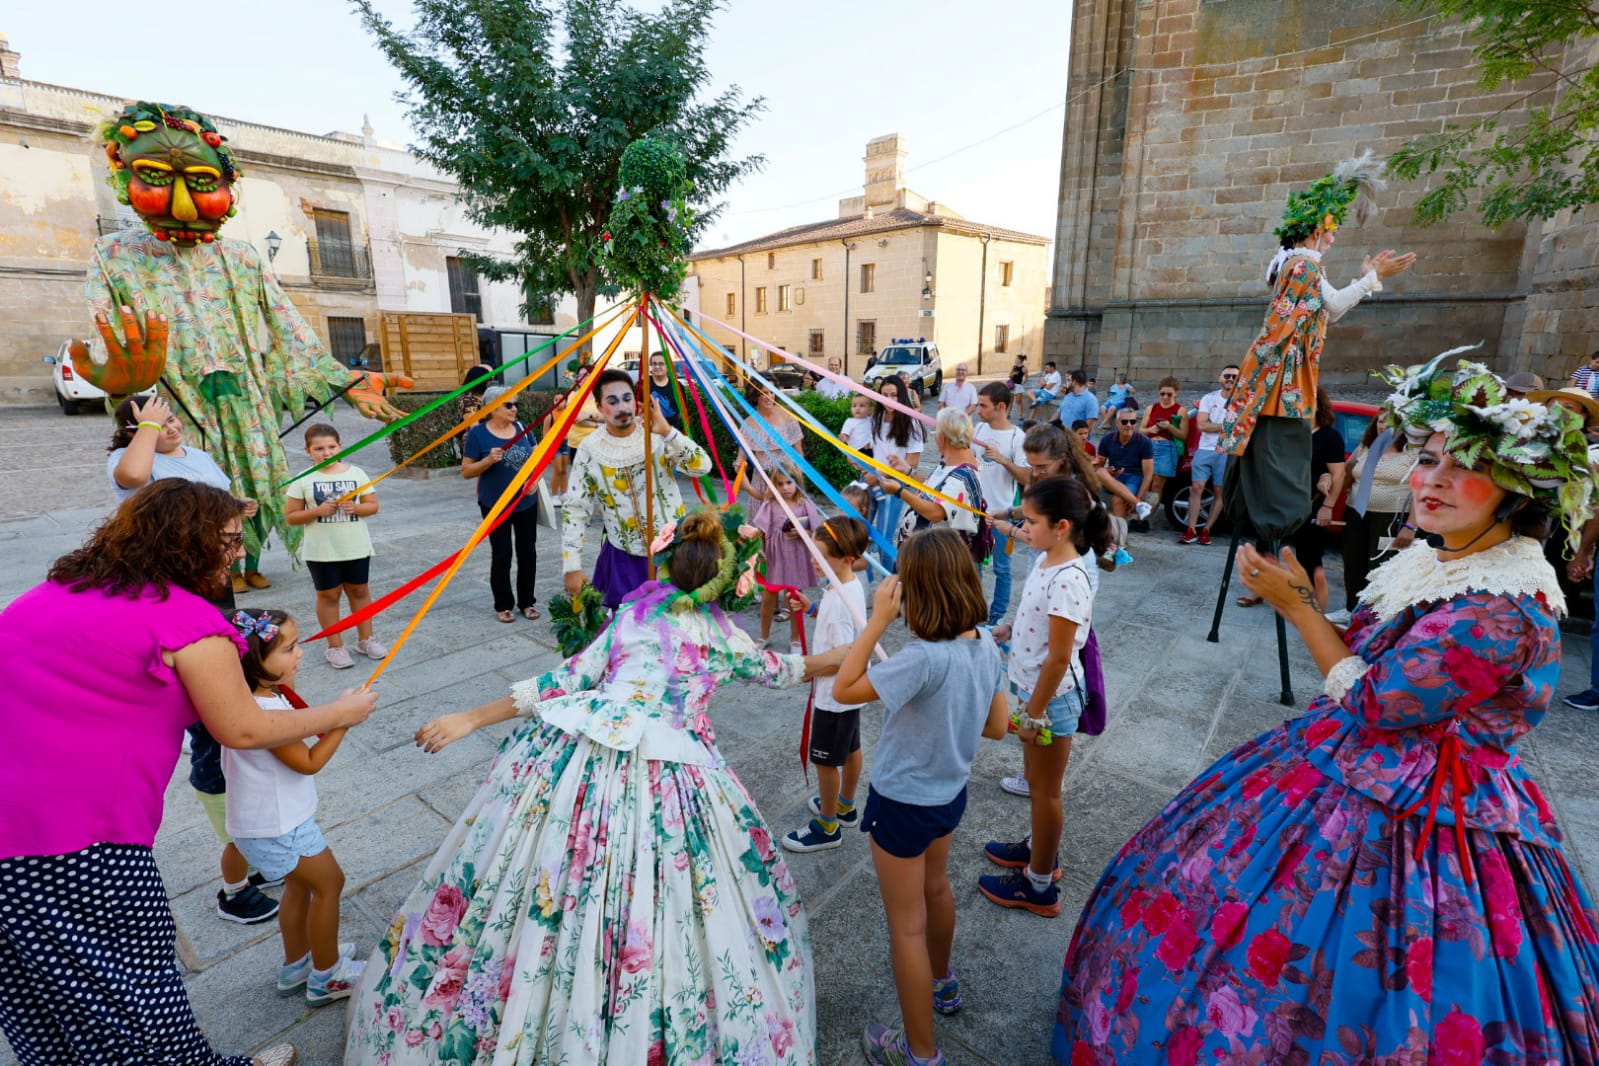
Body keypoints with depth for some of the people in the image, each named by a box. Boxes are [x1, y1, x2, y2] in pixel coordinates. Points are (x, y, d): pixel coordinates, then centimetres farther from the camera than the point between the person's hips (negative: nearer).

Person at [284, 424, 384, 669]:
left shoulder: (356, 473, -1)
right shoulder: (303, 480, -5)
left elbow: (373, 505, 4)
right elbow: (291, 516, -2)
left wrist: (356, 507, -16)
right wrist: (317, 511, -18)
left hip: (357, 547, 1)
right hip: (322, 551, -1)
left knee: (360, 591, 12)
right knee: (328, 595, 8)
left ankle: (365, 639, 27)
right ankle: (335, 646, 19)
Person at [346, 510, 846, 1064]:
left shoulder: (633, 613, 10)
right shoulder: (724, 635, 9)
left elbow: (566, 681, 5)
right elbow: (775, 669, 25)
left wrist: (472, 718, 11)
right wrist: (842, 657, 42)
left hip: (584, 758, 1)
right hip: (672, 778, -1)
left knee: (556, 884, 17)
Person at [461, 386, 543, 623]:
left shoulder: (520, 427, 3)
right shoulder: (478, 433, -9)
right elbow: (466, 471, -7)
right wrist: (489, 460, -23)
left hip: (526, 503, 4)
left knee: (527, 552, 9)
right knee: (501, 555, 3)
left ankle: (527, 601, 23)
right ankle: (503, 605, 18)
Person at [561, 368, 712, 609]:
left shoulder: (658, 436, -7)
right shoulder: (589, 449, -6)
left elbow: (702, 466, -18)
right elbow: (575, 509, -4)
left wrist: (667, 432, -30)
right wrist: (572, 566, -9)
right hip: (625, 559, 0)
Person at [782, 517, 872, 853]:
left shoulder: (838, 600, -31)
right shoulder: (852, 584, -2)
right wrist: (812, 609, 4)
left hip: (835, 694, -9)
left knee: (826, 760, 9)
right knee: (850, 750, 25)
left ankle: (828, 827, 28)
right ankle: (845, 806, 47)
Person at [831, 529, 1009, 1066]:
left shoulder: (925, 658, -35)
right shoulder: (985, 644, -10)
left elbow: (843, 689, -27)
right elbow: (996, 726, 0)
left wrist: (877, 620, -27)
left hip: (903, 804, -8)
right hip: (949, 794, 8)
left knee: (907, 926, 12)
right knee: (936, 890, 32)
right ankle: (942, 985, 58)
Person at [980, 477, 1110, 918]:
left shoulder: (1068, 579, -29)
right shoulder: (1046, 560, -1)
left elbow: (1059, 657, -25)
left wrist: (1034, 712, -19)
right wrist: (1010, 632, 10)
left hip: (1050, 697, -9)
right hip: (1033, 688, 9)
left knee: (1044, 789, 9)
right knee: (1035, 779, 26)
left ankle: (1039, 887, 28)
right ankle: (1040, 847, 48)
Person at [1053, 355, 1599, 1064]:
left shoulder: (1504, 605, -26)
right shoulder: (1437, 562, 3)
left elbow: (1372, 701, -21)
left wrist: (1294, 605, -15)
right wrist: (1307, 602, 0)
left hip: (1412, 821, -9)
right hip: (1352, 768, 9)